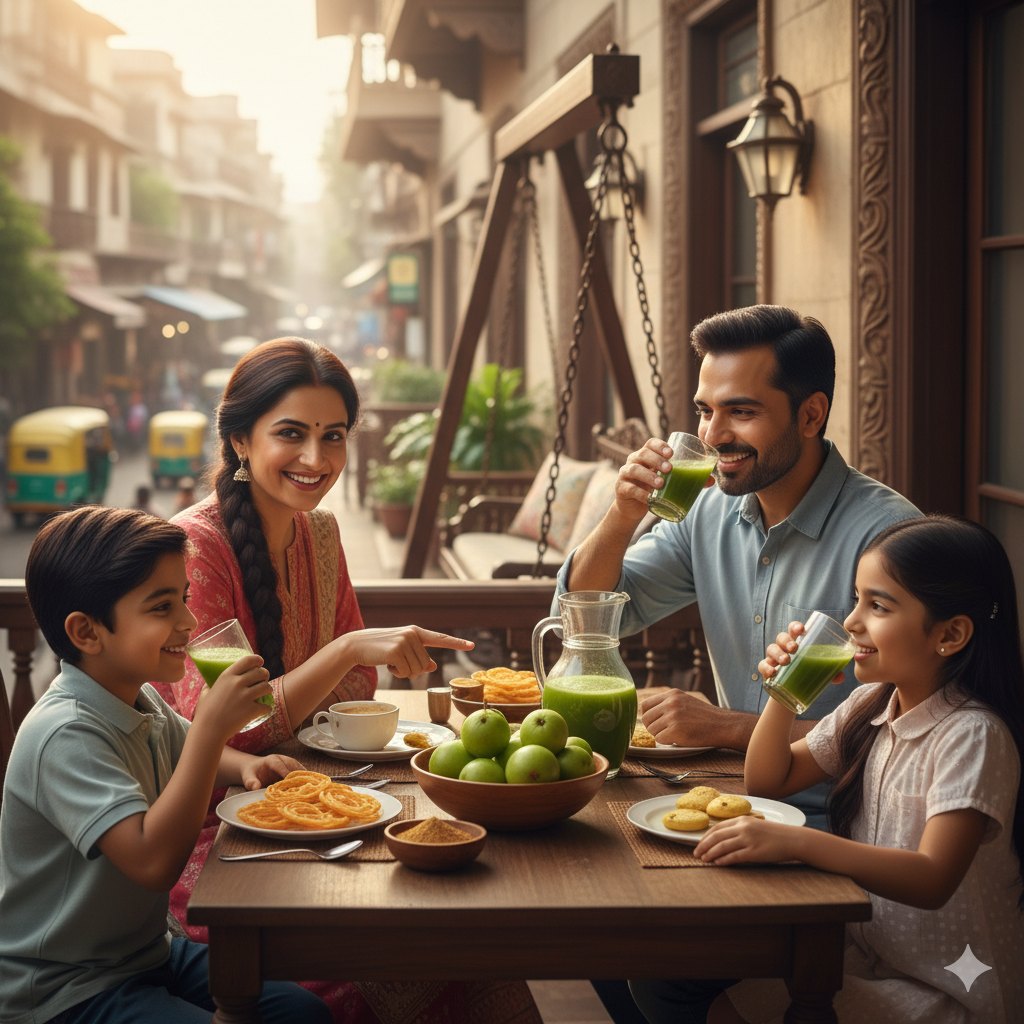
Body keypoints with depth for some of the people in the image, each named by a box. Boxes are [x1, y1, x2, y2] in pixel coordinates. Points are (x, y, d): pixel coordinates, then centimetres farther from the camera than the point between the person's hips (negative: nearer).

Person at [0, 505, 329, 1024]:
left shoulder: (140, 699, 2)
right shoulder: (65, 734, -27)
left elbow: (185, 759, 25)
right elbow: (153, 862, -36)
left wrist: (247, 766, 1)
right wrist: (212, 724, -36)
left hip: (145, 954, 9)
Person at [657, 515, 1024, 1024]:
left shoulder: (974, 736, -21)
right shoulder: (872, 704, 3)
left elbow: (932, 880, -32)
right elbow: (768, 782, 11)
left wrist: (794, 841, -40)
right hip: (867, 953, 7)